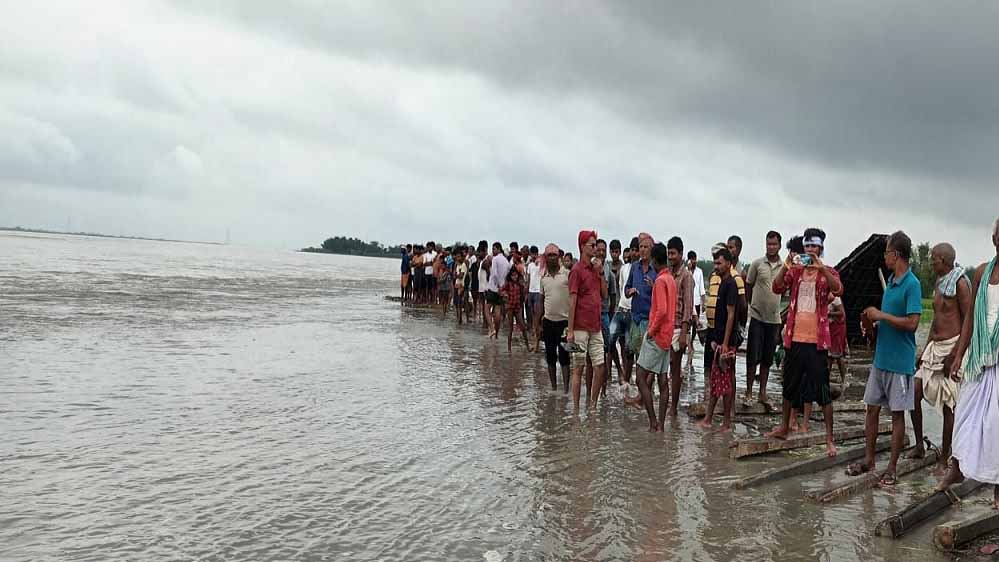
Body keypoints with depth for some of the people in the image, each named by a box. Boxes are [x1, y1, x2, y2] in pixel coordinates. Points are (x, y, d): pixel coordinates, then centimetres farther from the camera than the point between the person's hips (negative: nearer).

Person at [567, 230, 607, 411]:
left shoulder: (595, 269, 13)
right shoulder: (577, 270, -8)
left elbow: (604, 294, 13)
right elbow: (572, 301, -11)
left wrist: (600, 272, 1)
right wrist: (570, 330, -14)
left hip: (596, 327, 7)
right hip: (581, 328, -7)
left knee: (600, 367, 7)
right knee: (578, 368, 1)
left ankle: (593, 405, 18)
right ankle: (576, 408, 10)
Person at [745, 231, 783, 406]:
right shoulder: (757, 264, -3)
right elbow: (748, 287, 4)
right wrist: (750, 305, 5)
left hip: (774, 318, 3)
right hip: (757, 317, -3)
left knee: (767, 358, 9)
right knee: (753, 357, -1)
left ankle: (763, 393, 17)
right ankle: (749, 392, 9)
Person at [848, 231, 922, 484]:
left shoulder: (912, 284, -14)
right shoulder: (890, 281, 11)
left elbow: (912, 323, -22)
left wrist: (881, 315, -17)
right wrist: (873, 325, 4)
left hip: (900, 362, -8)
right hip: (881, 357, 8)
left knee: (897, 414, 3)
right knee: (872, 408, 12)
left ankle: (892, 468, 13)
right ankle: (868, 460, 23)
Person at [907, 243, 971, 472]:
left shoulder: (959, 283, -11)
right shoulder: (939, 283, 15)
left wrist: (955, 353, -19)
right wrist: (924, 350, 17)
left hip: (952, 347, -8)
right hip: (934, 346, 8)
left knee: (948, 404, -2)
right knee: (914, 393, 3)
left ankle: (944, 458, 7)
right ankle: (919, 446, 15)